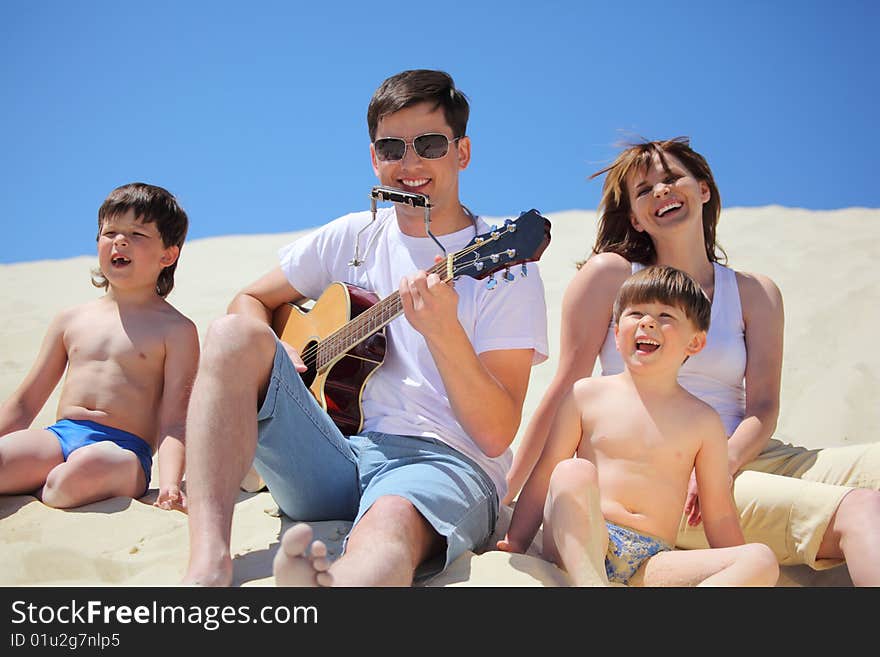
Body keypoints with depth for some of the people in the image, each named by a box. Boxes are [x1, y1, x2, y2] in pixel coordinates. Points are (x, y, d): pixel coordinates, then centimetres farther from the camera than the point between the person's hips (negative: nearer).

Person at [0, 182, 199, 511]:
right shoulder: (71, 320, 18)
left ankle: (27, 490, -12)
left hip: (124, 448, -1)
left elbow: (174, 422, -3)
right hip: (58, 436, 1)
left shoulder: (176, 330, 5)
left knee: (87, 468, -37)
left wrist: (170, 485, -20)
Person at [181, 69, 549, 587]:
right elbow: (251, 301, 23)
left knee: (391, 526, -41)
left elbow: (497, 436, -8)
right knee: (234, 335, -18)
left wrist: (444, 332, -25)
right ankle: (207, 565, -35)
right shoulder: (353, 238, 14)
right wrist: (272, 358, 0)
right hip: (333, 458, 5)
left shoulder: (505, 267, -1)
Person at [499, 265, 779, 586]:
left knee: (763, 560, -22)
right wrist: (516, 542, 4)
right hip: (576, 546, -2)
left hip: (651, 562, 2)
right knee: (574, 473, -31)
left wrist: (741, 570, 9)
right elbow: (544, 476, 11)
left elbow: (719, 514, 16)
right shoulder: (586, 395, 10)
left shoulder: (703, 421, 13)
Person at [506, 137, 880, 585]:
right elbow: (566, 392, 1)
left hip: (744, 458, 5)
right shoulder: (610, 275, 4)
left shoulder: (755, 293, 13)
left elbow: (763, 407, 3)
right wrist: (506, 497, -4)